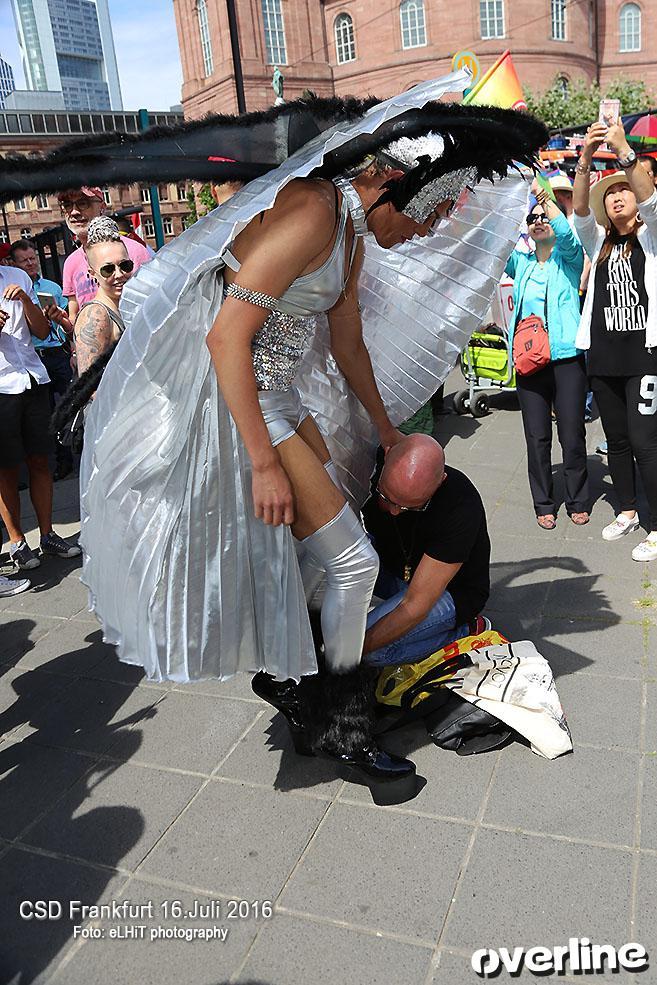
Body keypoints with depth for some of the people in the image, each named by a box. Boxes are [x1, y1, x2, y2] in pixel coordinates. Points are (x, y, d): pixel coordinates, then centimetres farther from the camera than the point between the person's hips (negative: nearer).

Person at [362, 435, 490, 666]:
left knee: (374, 650, -28)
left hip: (451, 590, -5)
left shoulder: (461, 506, -35)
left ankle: (466, 630, -6)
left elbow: (415, 606, -33)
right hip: (392, 566, 5)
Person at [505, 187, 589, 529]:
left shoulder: (568, 257, 6)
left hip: (567, 357, -3)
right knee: (537, 438, 5)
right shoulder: (520, 262, 16)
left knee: (572, 435, 1)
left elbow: (567, 235, -14)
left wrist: (544, 196, -21)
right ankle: (543, 505, 16)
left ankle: (578, 502, 16)